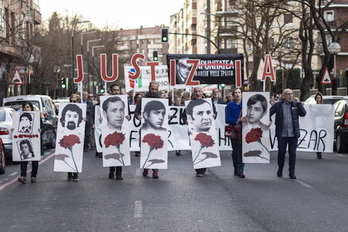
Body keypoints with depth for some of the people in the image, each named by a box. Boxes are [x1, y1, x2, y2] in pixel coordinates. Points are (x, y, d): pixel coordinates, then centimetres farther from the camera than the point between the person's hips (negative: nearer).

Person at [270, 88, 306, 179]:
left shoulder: (296, 104, 5)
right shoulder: (278, 105, 2)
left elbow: (303, 114, -5)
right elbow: (269, 113, 10)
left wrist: (298, 103, -7)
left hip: (293, 134, 1)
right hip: (282, 134, -1)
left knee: (292, 153, 1)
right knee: (281, 152, 6)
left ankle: (291, 173, 7)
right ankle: (280, 170, 24)